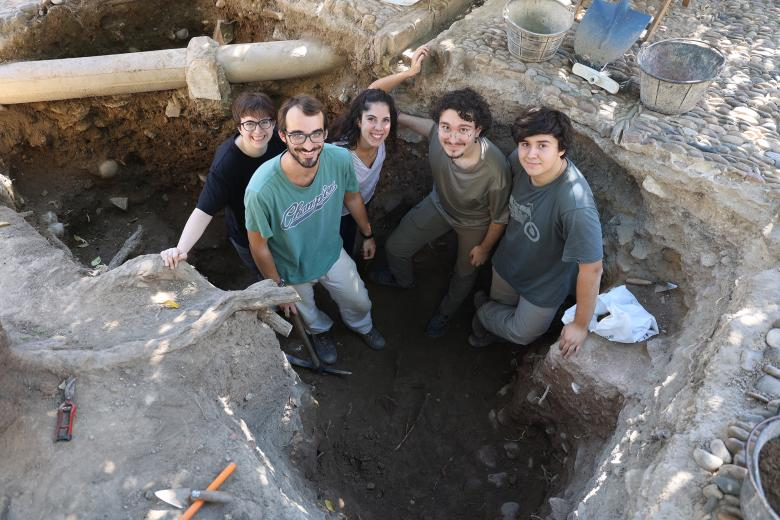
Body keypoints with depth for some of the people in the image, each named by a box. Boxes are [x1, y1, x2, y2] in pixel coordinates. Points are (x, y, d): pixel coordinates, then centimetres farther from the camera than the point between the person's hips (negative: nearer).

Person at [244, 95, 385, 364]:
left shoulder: (340, 159, -30)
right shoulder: (261, 189, -41)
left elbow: (352, 198, -6)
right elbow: (258, 245, -22)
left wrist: (367, 235, 9)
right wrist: (278, 286, -9)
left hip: (332, 252, 3)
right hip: (292, 270, -2)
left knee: (359, 301, 26)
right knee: (307, 312, 28)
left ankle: (362, 325, 64)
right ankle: (320, 330, 66)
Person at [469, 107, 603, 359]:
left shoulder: (577, 206, -43)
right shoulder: (519, 160, -25)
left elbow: (591, 269, -31)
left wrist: (580, 325, -19)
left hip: (544, 282, -3)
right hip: (507, 260, 3)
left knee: (522, 334, 22)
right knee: (502, 307, 29)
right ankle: (488, 324, 61)